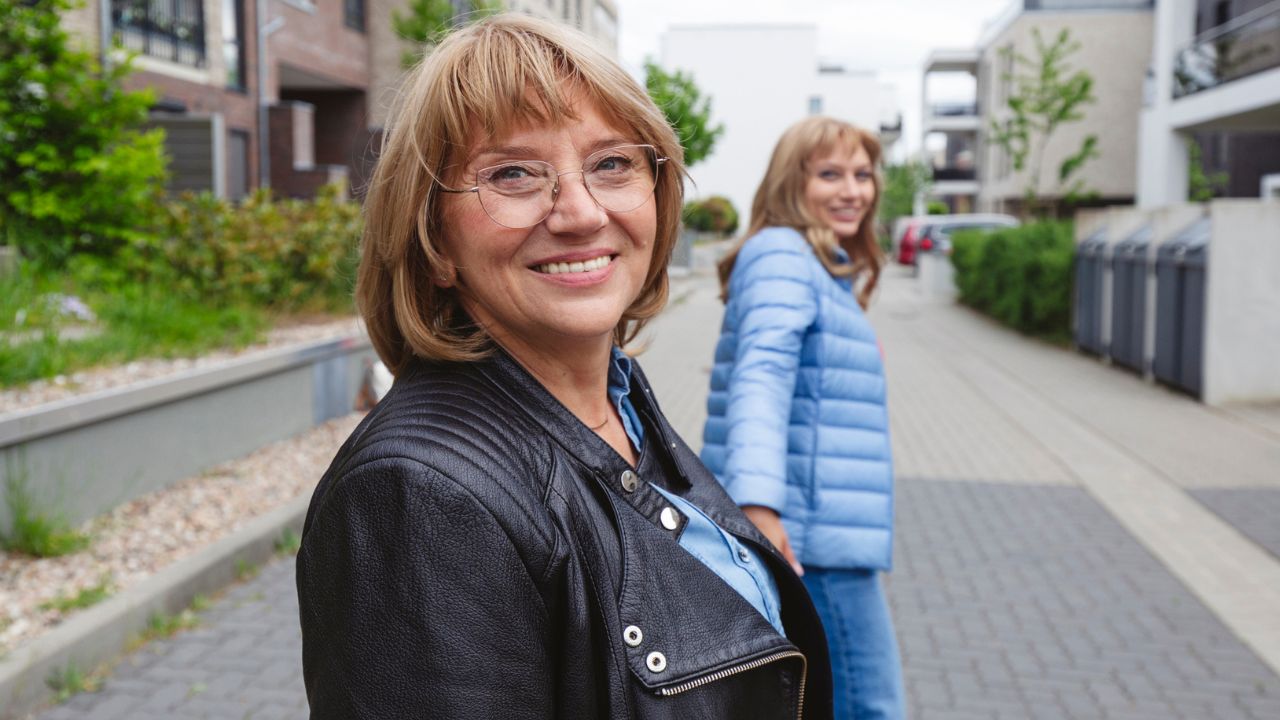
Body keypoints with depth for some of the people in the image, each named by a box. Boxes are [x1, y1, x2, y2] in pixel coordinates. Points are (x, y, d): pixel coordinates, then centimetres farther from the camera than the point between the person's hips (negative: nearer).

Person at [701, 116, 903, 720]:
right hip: (815, 535, -10)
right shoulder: (782, 254, -11)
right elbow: (762, 376, -26)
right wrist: (758, 502, -37)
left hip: (803, 533, 10)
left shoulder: (825, 272, 20)